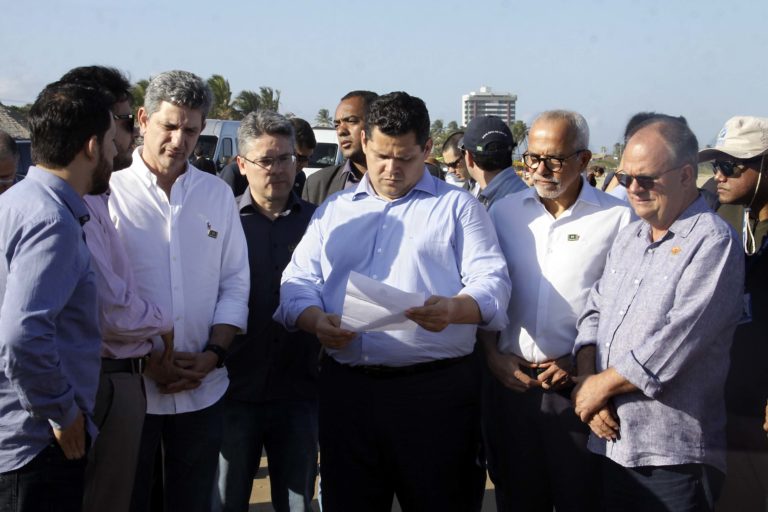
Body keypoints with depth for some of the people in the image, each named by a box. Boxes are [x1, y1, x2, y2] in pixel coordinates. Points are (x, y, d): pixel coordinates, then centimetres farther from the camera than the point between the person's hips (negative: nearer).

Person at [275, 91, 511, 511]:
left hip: (437, 390, -3)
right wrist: (317, 321, -11)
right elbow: (298, 283, 11)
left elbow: (491, 281, -3)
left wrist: (454, 309, -25)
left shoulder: (457, 206, 7)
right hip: (346, 389, 3)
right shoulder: (333, 210, 17)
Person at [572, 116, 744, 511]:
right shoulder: (629, 238, 15)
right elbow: (594, 313, 14)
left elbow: (676, 342, -19)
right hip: (613, 440, 7)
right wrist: (587, 383, -4)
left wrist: (600, 385, -9)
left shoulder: (712, 242, -11)